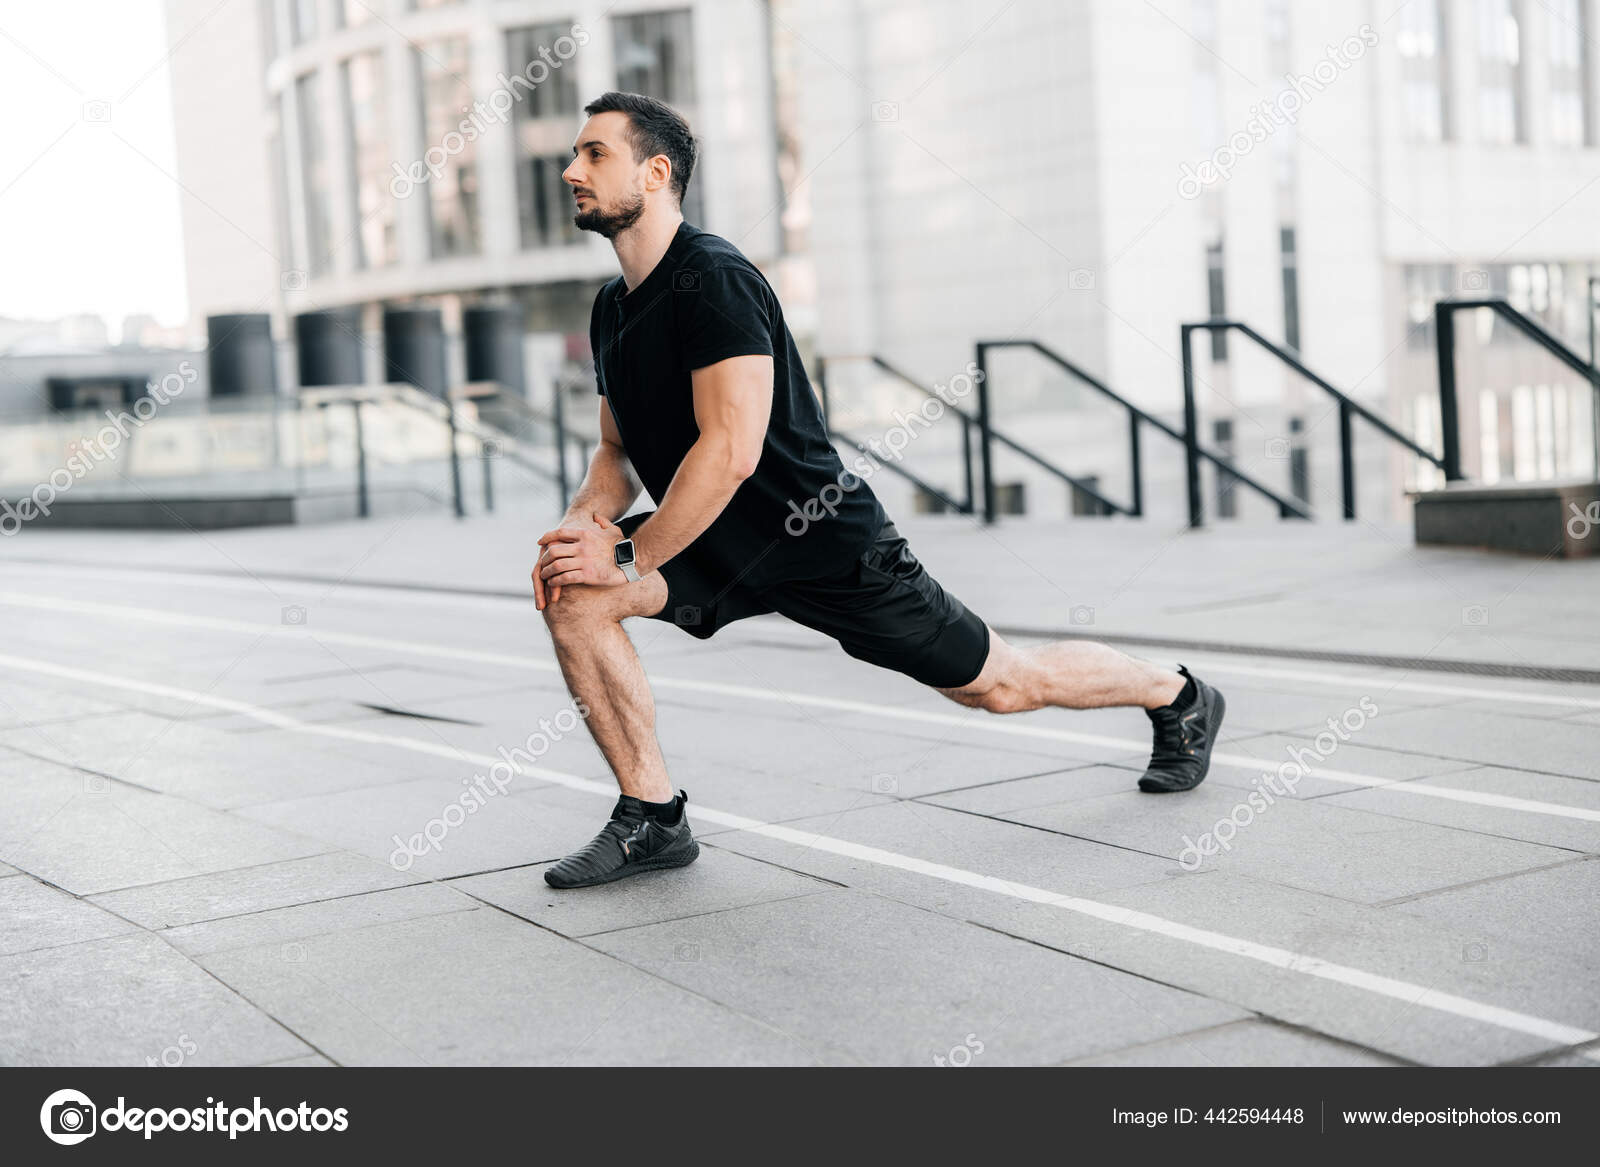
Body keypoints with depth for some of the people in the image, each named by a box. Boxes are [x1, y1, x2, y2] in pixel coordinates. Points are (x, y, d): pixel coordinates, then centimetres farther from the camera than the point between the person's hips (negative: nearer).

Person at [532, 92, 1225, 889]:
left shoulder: (711, 277, -23)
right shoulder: (613, 309, 5)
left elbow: (731, 450, -30)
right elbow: (618, 450, 13)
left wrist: (629, 558, -26)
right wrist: (582, 520, -8)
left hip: (824, 544, -7)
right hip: (725, 550, 8)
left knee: (1003, 685, 7)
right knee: (572, 594, -14)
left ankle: (1179, 697, 35)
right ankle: (652, 818, -5)